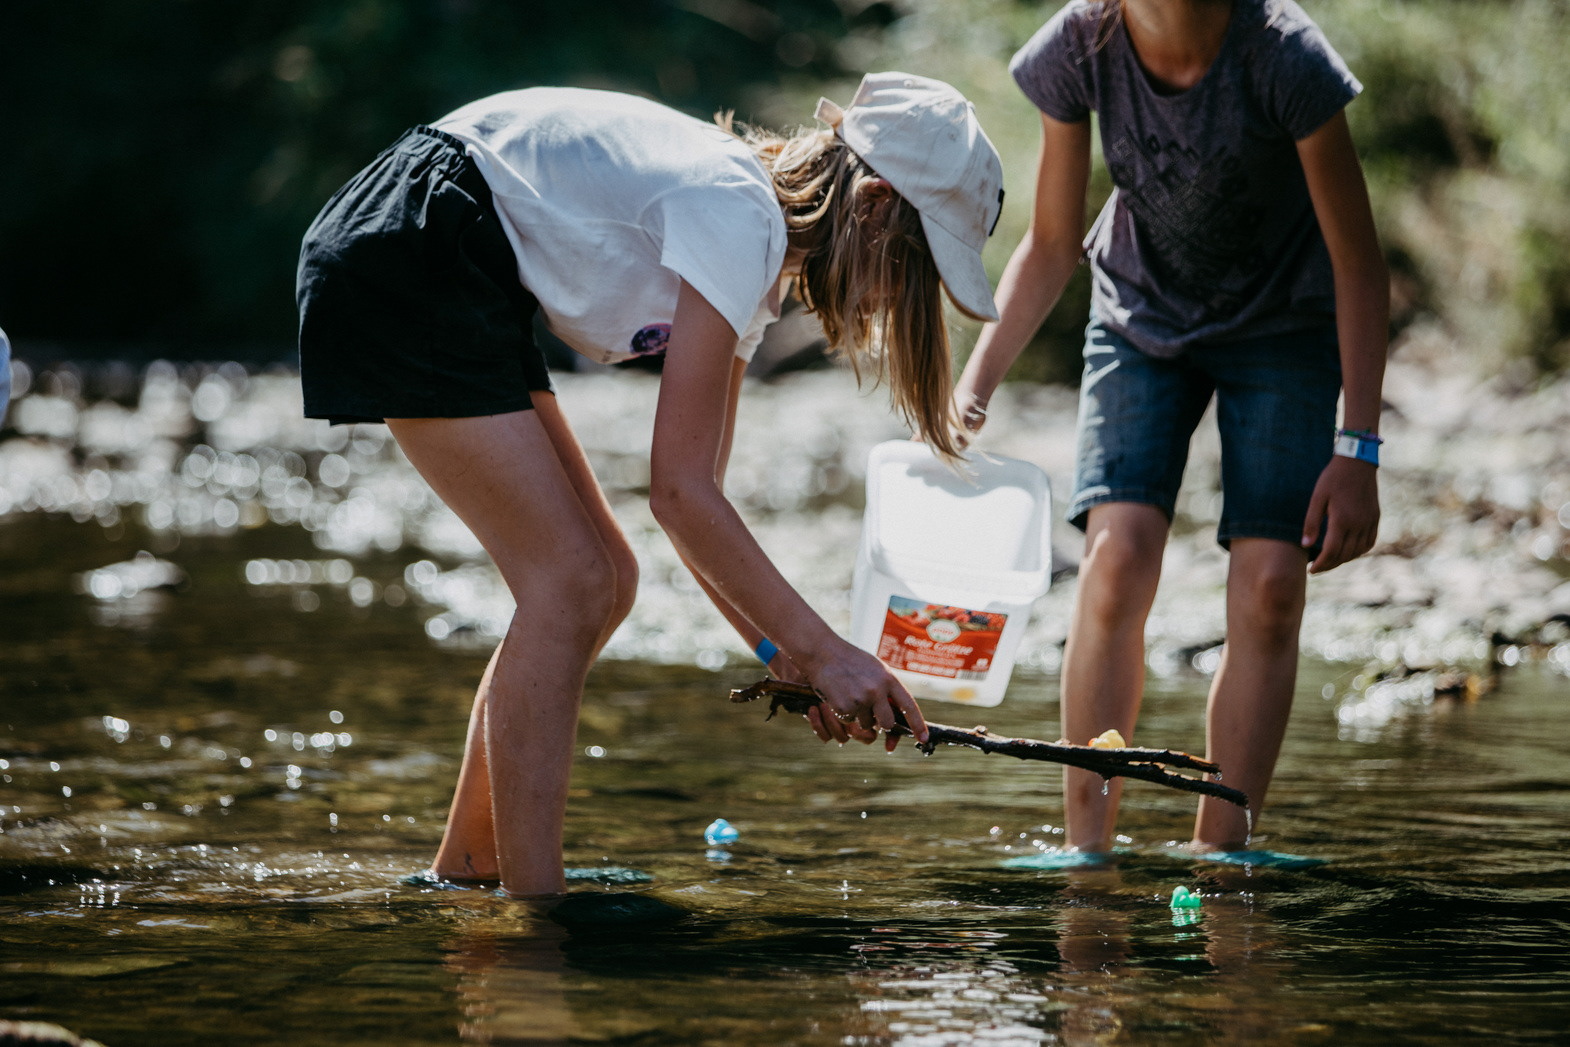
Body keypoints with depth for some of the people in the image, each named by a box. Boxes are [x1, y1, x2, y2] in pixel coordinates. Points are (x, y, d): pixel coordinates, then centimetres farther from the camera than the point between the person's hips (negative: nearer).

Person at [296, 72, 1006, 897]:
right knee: (569, 579, -13)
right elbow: (677, 491, -22)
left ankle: (464, 869, 17)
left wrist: (784, 656, 2)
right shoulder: (739, 217, -20)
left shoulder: (754, 252, 10)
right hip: (400, 262, -10)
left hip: (468, 288, 10)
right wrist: (821, 650, -20)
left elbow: (693, 491, 12)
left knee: (602, 579, 8)